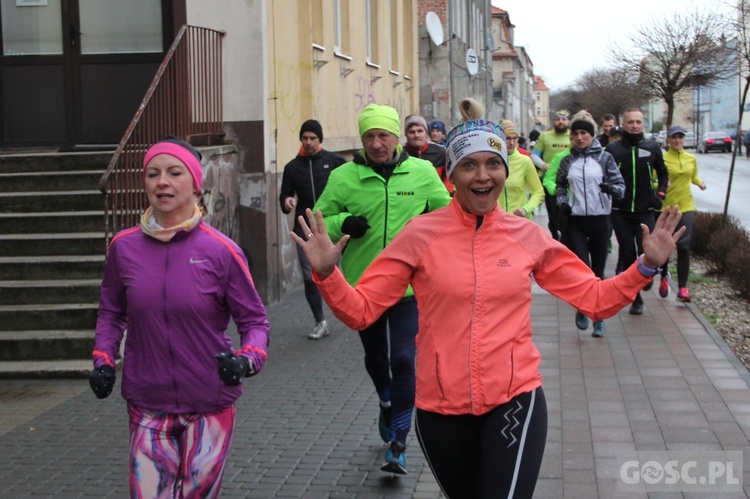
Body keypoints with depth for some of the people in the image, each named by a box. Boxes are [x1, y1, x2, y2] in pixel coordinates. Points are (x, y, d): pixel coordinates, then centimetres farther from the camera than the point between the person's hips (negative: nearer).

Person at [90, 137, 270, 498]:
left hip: (209, 408, -1)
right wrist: (103, 359, -1)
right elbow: (111, 311, 14)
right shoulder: (124, 247, -2)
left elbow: (254, 320, -3)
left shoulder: (221, 251, -10)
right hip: (147, 407, 2)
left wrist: (246, 360, -21)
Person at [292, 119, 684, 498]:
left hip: (514, 400, 0)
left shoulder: (529, 236, 0)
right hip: (441, 406, 1)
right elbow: (360, 310, -4)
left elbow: (596, 299, 8)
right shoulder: (420, 234, -5)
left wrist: (646, 266, -5)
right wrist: (327, 274, -21)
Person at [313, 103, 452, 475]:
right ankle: (387, 403, 51)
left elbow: (446, 212, 10)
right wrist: (342, 224, -19)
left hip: (408, 285, -2)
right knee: (375, 359, 19)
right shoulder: (343, 177, -4)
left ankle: (398, 444, 3)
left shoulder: (422, 172, -2)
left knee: (403, 360, -9)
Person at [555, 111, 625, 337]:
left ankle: (599, 319, 19)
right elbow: (560, 185, 21)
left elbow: (621, 186, -2)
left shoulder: (604, 158, 1)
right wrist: (562, 202, 2)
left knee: (598, 271, 6)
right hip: (575, 220, 1)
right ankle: (581, 307, 15)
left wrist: (611, 188, -24)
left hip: (600, 220, 0)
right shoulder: (568, 160, 7)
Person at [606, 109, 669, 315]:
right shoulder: (613, 149, -3)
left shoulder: (652, 147, 2)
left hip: (645, 211, 0)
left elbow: (663, 173, 16)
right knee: (628, 255, 3)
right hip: (620, 212, 0)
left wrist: (660, 194, 4)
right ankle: (635, 299, 15)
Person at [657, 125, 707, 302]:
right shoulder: (662, 158, -6)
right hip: (666, 206, -2)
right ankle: (664, 277, 33)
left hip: (686, 206, 2)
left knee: (683, 246, -5)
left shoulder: (691, 158, 7)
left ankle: (682, 287, -5)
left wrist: (700, 182, 0)